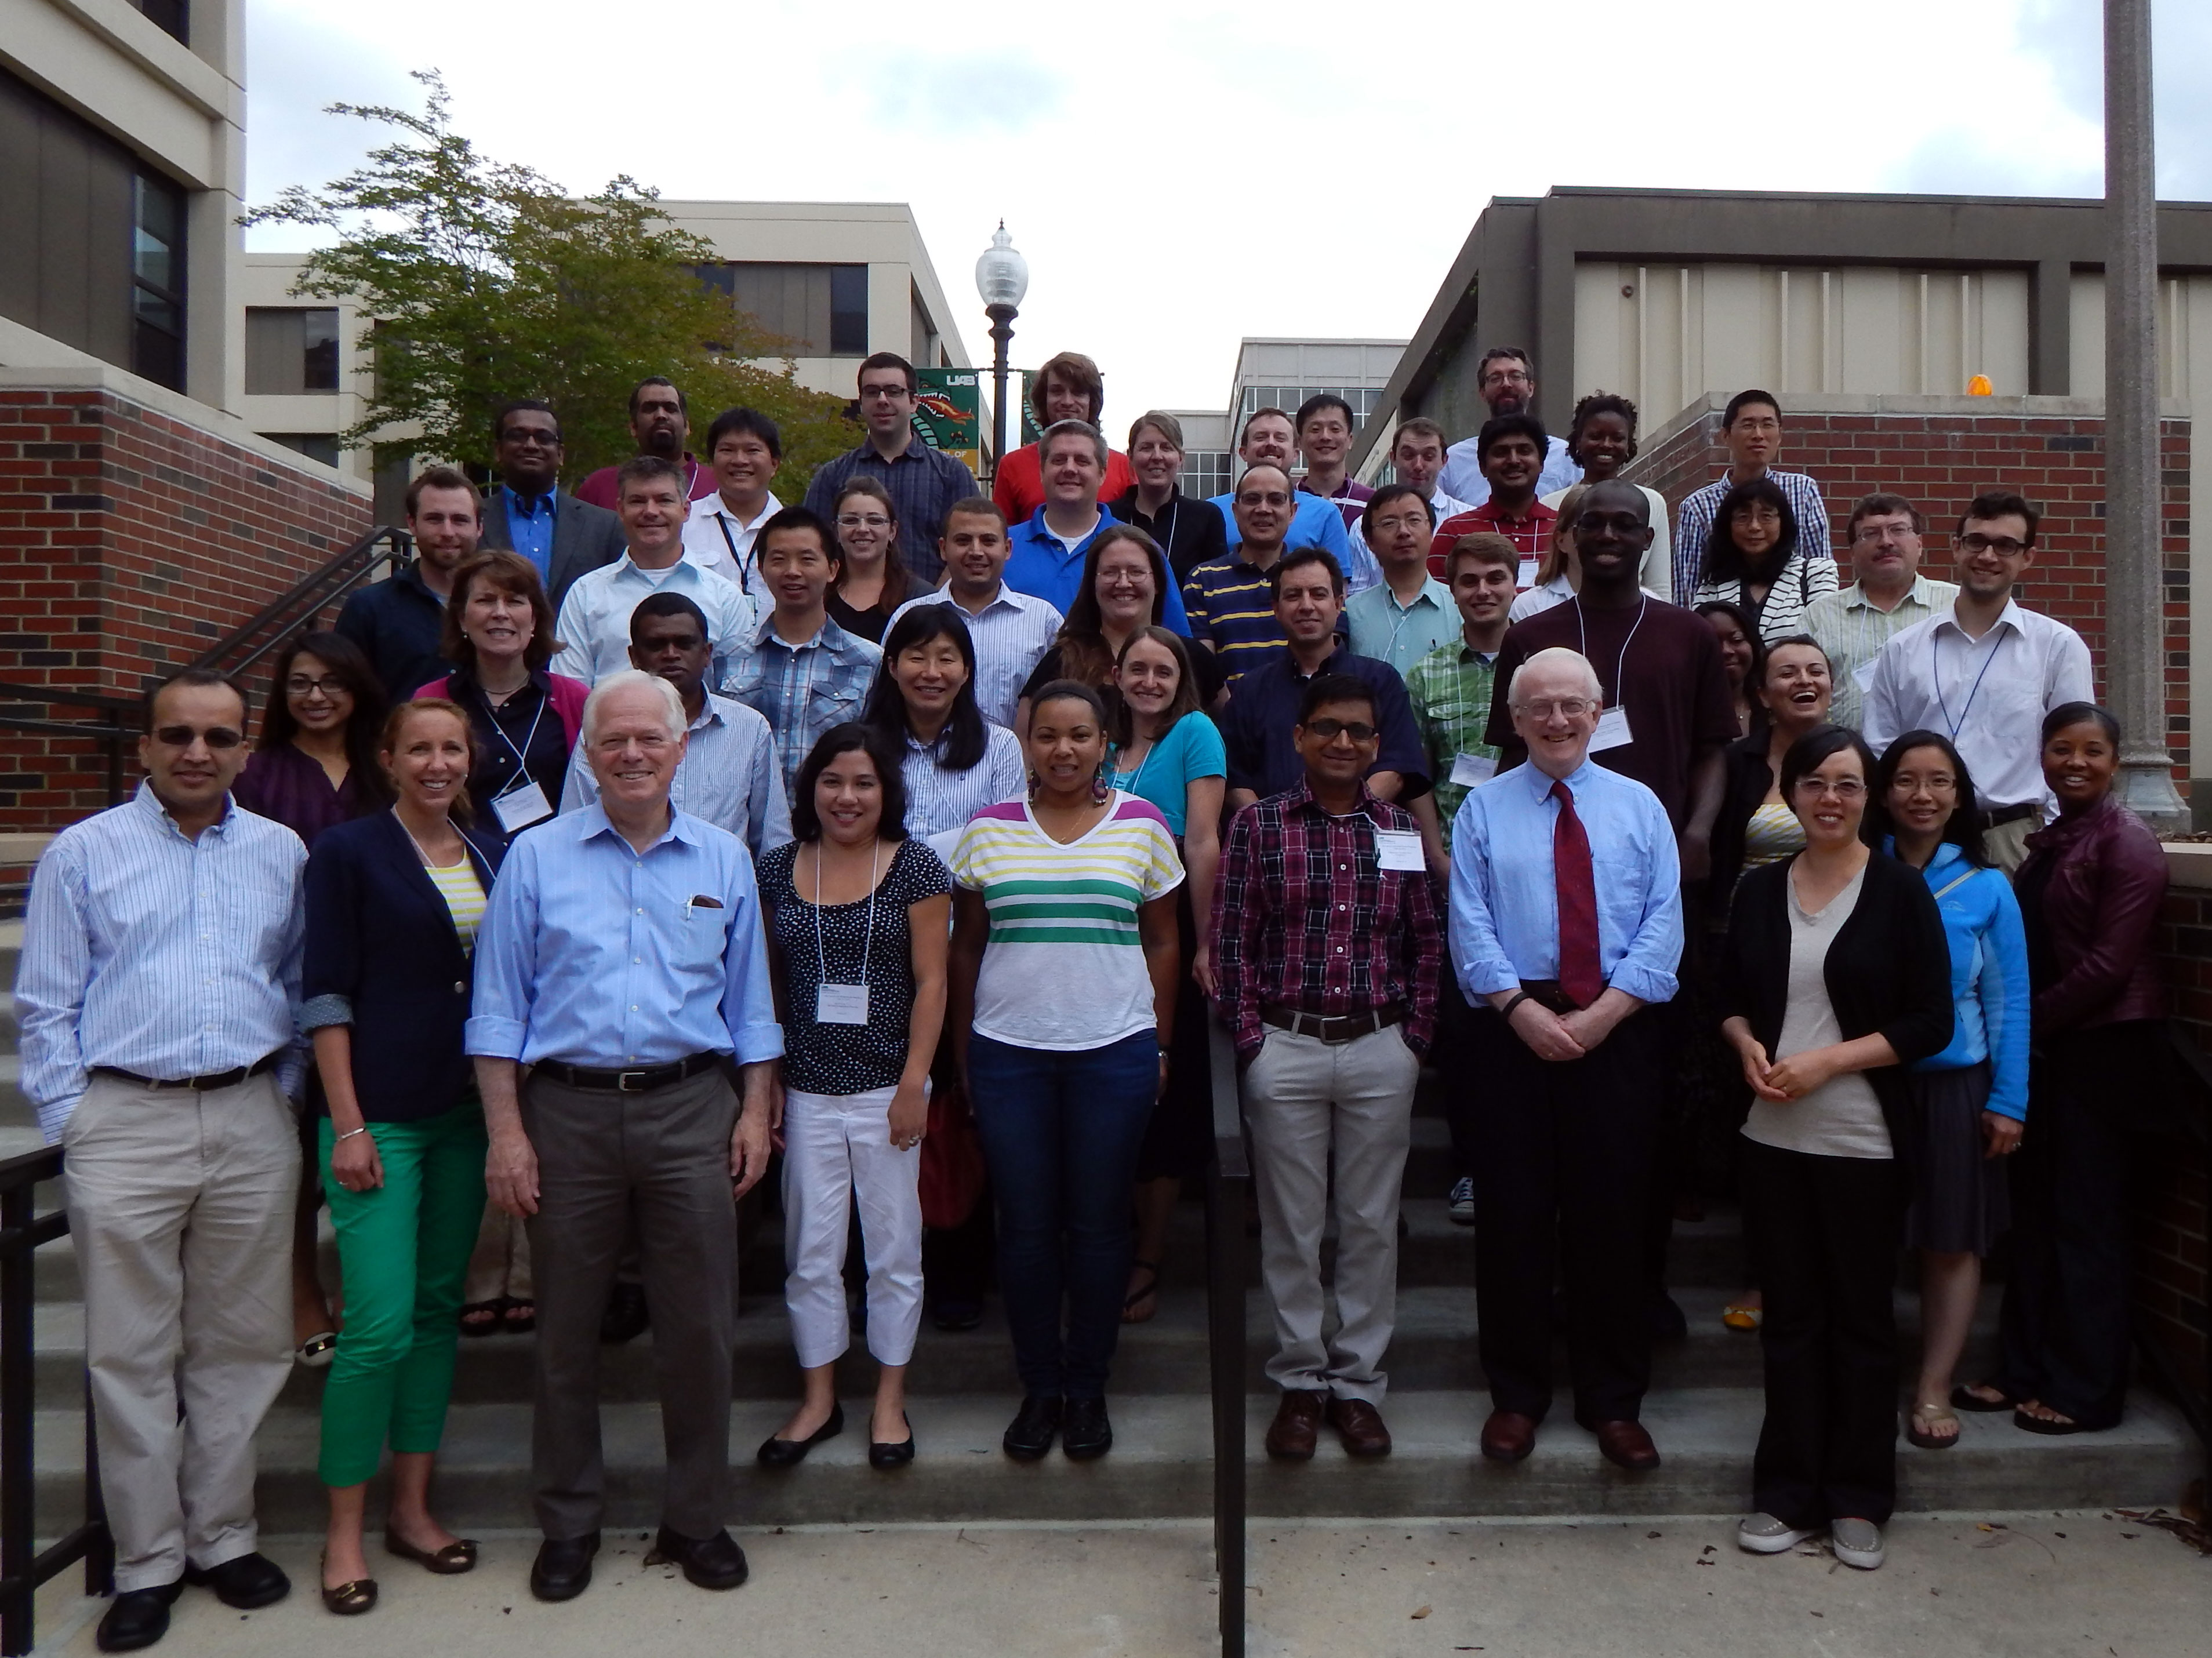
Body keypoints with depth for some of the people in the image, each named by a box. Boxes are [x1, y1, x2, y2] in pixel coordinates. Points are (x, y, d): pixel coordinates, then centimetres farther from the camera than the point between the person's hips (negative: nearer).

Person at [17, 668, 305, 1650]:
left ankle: (223, 1538, 23)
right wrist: (70, 1121, -3)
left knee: (241, 1345, 9)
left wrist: (284, 1094, 6)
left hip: (252, 1124, 2)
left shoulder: (282, 854, 10)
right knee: (131, 1354, 4)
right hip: (126, 1121, -2)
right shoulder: (83, 853, 5)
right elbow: (45, 1005, 4)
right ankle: (147, 1561, 16)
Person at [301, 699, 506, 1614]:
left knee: (440, 1307, 12)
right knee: (380, 1324, -6)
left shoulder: (492, 853, 9)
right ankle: (343, 1531, 11)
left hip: (468, 1111, 5)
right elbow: (325, 995, -7)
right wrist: (348, 1124, -12)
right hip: (381, 1115, -5)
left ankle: (412, 1507, 25)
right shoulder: (348, 852, -4)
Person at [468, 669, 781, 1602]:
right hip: (568, 1112, 0)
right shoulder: (536, 859, 3)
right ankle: (569, 1523, 28)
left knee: (699, 1325, 6)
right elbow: (499, 1008, 1)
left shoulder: (724, 862, 8)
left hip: (691, 1112, 1)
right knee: (566, 1329, 10)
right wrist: (506, 1131, -5)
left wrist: (755, 1111, 4)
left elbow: (750, 1003, 11)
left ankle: (697, 1518, 23)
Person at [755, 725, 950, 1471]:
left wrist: (914, 1084, -10)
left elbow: (930, 981, -5)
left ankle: (890, 1399, 24)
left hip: (886, 1089, -2)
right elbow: (765, 978, 9)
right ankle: (819, 1399, 26)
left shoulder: (914, 866, -3)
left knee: (894, 1248, 8)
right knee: (809, 1250, 10)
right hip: (806, 1091, 2)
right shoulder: (779, 870, 5)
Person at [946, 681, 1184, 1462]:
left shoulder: (1141, 826, 2)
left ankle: (1088, 1388, 23)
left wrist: (1160, 1044, 3)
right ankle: (1039, 1388, 23)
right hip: (1008, 1053, 1)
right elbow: (965, 948, 7)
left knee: (1099, 1223, 7)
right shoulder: (988, 830, 3)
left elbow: (1162, 942, 7)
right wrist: (962, 1052, 5)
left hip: (1115, 1051, 0)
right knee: (1026, 1225, 7)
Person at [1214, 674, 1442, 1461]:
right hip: (1285, 1048, -1)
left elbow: (1428, 940, 10)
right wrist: (1251, 1036, -6)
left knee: (1371, 1224, 9)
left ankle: (1359, 1381, 23)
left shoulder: (1401, 828, 6)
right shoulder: (1259, 824, 0)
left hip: (1381, 1050, 2)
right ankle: (1299, 1380, 22)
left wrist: (1415, 1034, 2)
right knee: (1291, 1225, 7)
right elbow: (1231, 937, -1)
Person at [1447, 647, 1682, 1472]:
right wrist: (1523, 1009, -14)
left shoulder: (1639, 806, 9)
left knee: (1612, 1213, 6)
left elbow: (1663, 922, 0)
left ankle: (1614, 1401, 21)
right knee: (1513, 1211, 4)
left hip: (1618, 1028, 1)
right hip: (1511, 1027, 0)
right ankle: (1516, 1395, 20)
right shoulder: (1483, 808, 7)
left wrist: (1603, 1013, -12)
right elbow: (1469, 925, -1)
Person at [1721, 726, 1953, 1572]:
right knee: (1789, 1314, 10)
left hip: (1864, 1141, -3)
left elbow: (1931, 1022, -6)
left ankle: (1858, 1500, 22)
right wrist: (1748, 1047, -6)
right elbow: (1731, 999, 14)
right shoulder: (1760, 890, 7)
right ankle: (1787, 1493, 21)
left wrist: (1829, 1060, -16)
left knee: (1863, 1317, 8)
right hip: (1773, 1136, 3)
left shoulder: (1900, 890, -3)